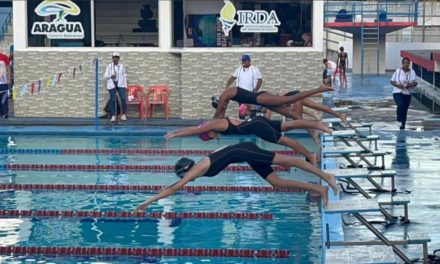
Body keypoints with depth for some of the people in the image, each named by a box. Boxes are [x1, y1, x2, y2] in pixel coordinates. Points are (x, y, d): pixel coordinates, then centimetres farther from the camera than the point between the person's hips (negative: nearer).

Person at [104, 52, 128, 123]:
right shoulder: (109, 66, 6)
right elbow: (105, 75, 3)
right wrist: (110, 76, -18)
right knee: (113, 100, -3)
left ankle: (123, 115, 2)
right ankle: (113, 116, 0)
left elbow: (124, 76, 9)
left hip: (120, 84, 0)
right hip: (112, 85, 0)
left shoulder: (122, 66, 8)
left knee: (123, 99, -11)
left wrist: (125, 85, 5)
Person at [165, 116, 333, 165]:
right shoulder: (216, 123, 16)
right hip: (257, 123, 9)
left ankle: (310, 156, -9)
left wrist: (174, 135, 1)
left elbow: (194, 131, -7)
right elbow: (194, 129, 30)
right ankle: (319, 126, 4)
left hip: (257, 127, -9)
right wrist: (175, 133, 31)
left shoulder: (215, 126, -10)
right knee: (289, 125, 6)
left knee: (283, 140, -8)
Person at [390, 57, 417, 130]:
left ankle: (403, 126, 20)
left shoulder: (412, 72, 0)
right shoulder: (397, 71, -4)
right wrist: (397, 85, -18)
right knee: (401, 105, -28)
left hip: (407, 94, 3)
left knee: (405, 110, 7)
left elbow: (415, 83, 0)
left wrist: (411, 85, -22)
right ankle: (399, 120, -8)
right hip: (397, 92, -3)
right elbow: (392, 81, 1)